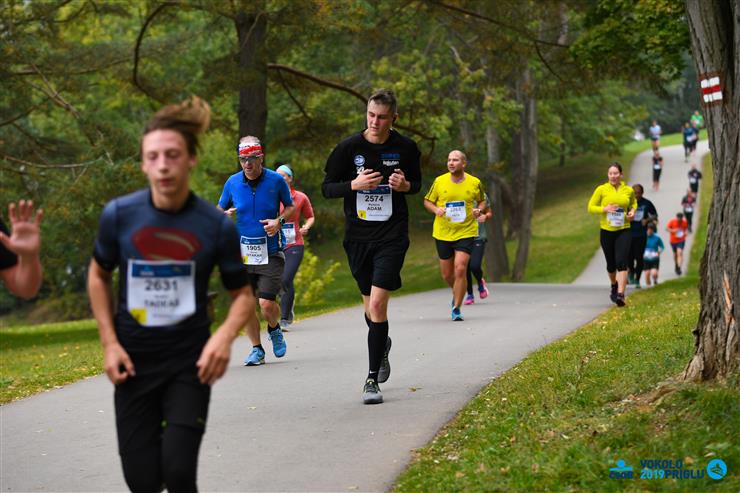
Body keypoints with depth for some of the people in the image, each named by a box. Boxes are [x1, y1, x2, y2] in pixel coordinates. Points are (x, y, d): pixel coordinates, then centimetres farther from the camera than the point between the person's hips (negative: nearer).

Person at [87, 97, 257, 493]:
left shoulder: (216, 226, -11)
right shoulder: (119, 215, -9)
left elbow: (242, 293, 1)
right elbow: (99, 276, 8)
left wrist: (225, 335, -20)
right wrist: (109, 343, -1)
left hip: (189, 361, -1)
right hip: (134, 361, 1)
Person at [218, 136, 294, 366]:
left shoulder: (276, 180, -5)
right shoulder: (232, 182, 0)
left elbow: (290, 207, 10)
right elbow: (220, 209, 14)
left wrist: (279, 221, -10)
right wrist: (225, 215, -10)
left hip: (270, 252, -2)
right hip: (242, 252, 2)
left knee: (266, 303, -10)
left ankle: (274, 330, 24)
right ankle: (257, 349, 18)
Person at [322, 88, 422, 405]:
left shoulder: (406, 148, -2)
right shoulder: (349, 147, -4)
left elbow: (416, 183, 15)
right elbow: (327, 188, 2)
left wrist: (405, 185, -10)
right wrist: (355, 184, -17)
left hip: (392, 236, -2)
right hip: (357, 236, 2)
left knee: (377, 303, -15)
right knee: (370, 305, 12)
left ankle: (372, 380, -10)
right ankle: (382, 345, 47)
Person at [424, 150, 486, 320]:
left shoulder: (475, 183, -2)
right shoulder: (439, 181, -2)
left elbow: (482, 201, 14)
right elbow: (427, 201, 9)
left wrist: (479, 210, -8)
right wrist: (435, 209, -11)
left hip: (466, 233, -2)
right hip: (442, 234, 2)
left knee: (460, 270, -15)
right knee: (447, 274, 9)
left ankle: (456, 309, -5)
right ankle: (457, 294, 43)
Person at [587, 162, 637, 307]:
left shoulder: (629, 190, 3)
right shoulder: (601, 190, -2)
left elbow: (633, 203, 24)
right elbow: (591, 207, 1)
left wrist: (632, 212, 3)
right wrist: (604, 209, -15)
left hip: (623, 231, -1)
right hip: (607, 231, 1)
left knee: (621, 262, -16)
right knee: (611, 264, 12)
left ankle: (620, 294, -20)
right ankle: (614, 285, 43)